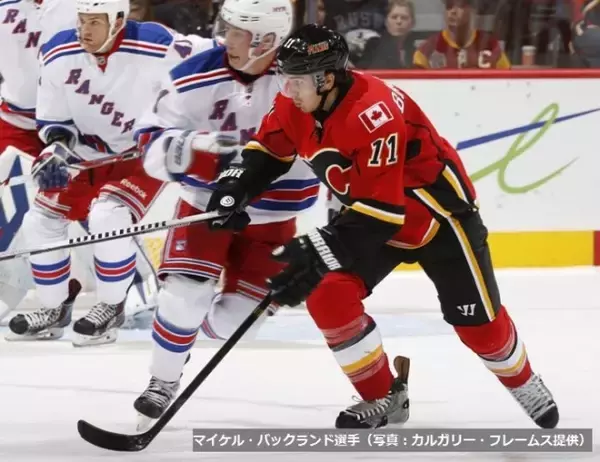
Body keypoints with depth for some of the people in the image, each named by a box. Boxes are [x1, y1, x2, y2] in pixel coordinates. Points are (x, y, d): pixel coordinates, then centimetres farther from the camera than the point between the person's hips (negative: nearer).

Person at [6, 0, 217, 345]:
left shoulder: (156, 49, -28)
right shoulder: (59, 56, -12)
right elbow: (54, 120, 0)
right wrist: (56, 148, -19)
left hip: (145, 155, -6)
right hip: (88, 155, 6)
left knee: (108, 217, -28)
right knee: (40, 221, 0)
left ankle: (112, 308, -7)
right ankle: (55, 309, 20)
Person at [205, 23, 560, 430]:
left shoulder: (374, 115, -38)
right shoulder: (296, 106, -15)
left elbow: (379, 210, -39)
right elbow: (269, 149, 5)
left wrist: (321, 251, -43)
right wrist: (237, 186, -13)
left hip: (439, 213, -7)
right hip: (369, 212, 7)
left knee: (479, 322, 2)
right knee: (327, 295, -15)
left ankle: (527, 387, 33)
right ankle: (382, 397, 2)